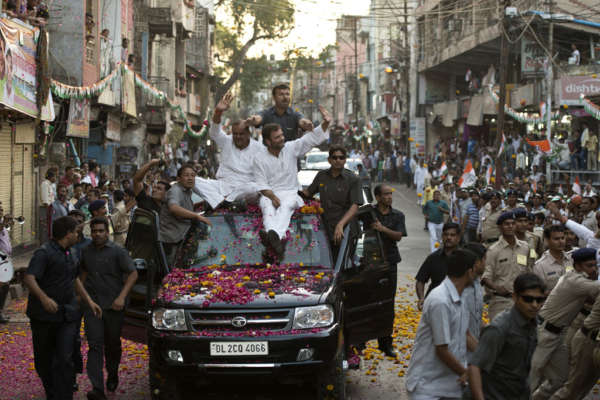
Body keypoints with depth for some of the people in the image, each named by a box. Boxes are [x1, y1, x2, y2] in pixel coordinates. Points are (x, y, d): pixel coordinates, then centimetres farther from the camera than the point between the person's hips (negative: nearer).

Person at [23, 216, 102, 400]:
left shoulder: (70, 254, 14)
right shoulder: (44, 253, -13)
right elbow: (29, 278, -26)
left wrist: (89, 301, 23)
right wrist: (44, 298, -40)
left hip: (66, 315, 5)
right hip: (43, 315, -5)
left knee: (64, 360, -9)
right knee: (43, 360, 10)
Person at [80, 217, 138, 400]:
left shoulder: (118, 252, -5)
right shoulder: (86, 252, 9)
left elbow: (133, 274, -6)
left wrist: (122, 297, -15)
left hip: (113, 307, -2)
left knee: (112, 344, 13)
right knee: (95, 345, -10)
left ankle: (112, 375, 40)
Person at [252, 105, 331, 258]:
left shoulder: (291, 148, 7)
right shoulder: (259, 159, 2)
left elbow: (313, 138, 3)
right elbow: (262, 185, -2)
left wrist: (326, 123, -14)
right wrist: (273, 197, -20)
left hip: (290, 193, 1)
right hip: (269, 194, -1)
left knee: (286, 206, -35)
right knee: (268, 206, -36)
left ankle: (274, 235, -65)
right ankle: (276, 239, -66)